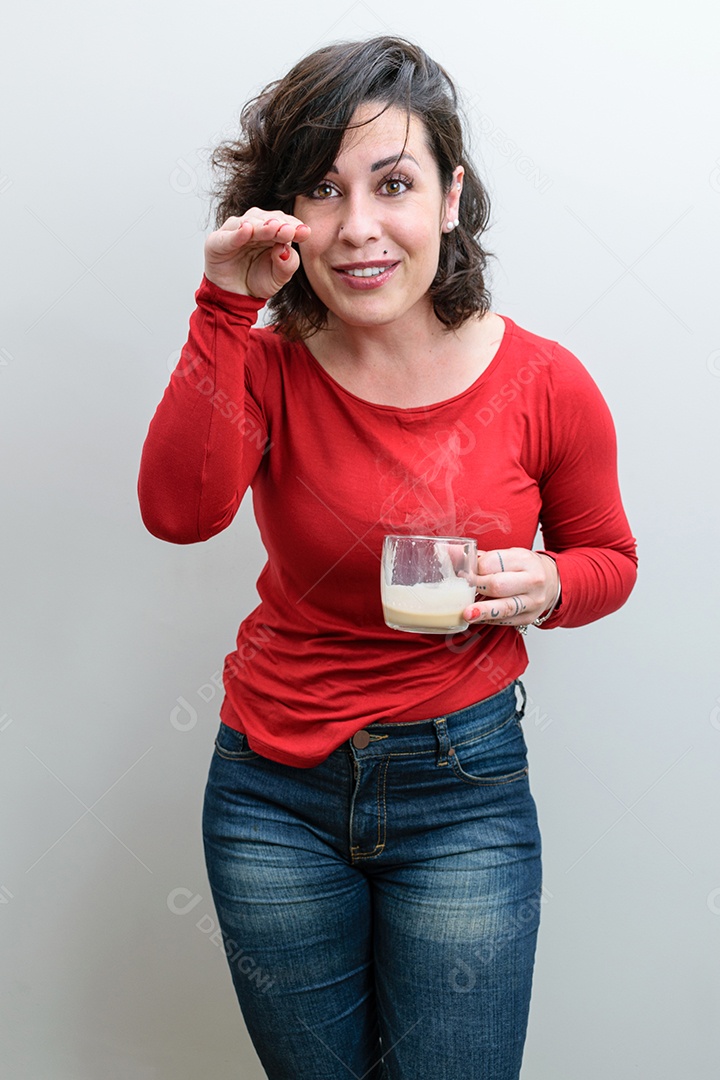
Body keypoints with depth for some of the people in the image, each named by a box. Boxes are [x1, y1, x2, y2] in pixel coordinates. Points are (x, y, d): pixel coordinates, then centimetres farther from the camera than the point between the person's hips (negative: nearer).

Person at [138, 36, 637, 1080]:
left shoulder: (546, 384, -10)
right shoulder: (266, 366, -6)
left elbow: (608, 555, 6)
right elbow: (180, 512, -26)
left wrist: (547, 585, -15)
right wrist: (226, 311, -28)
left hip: (463, 792, -1)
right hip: (275, 788, 2)